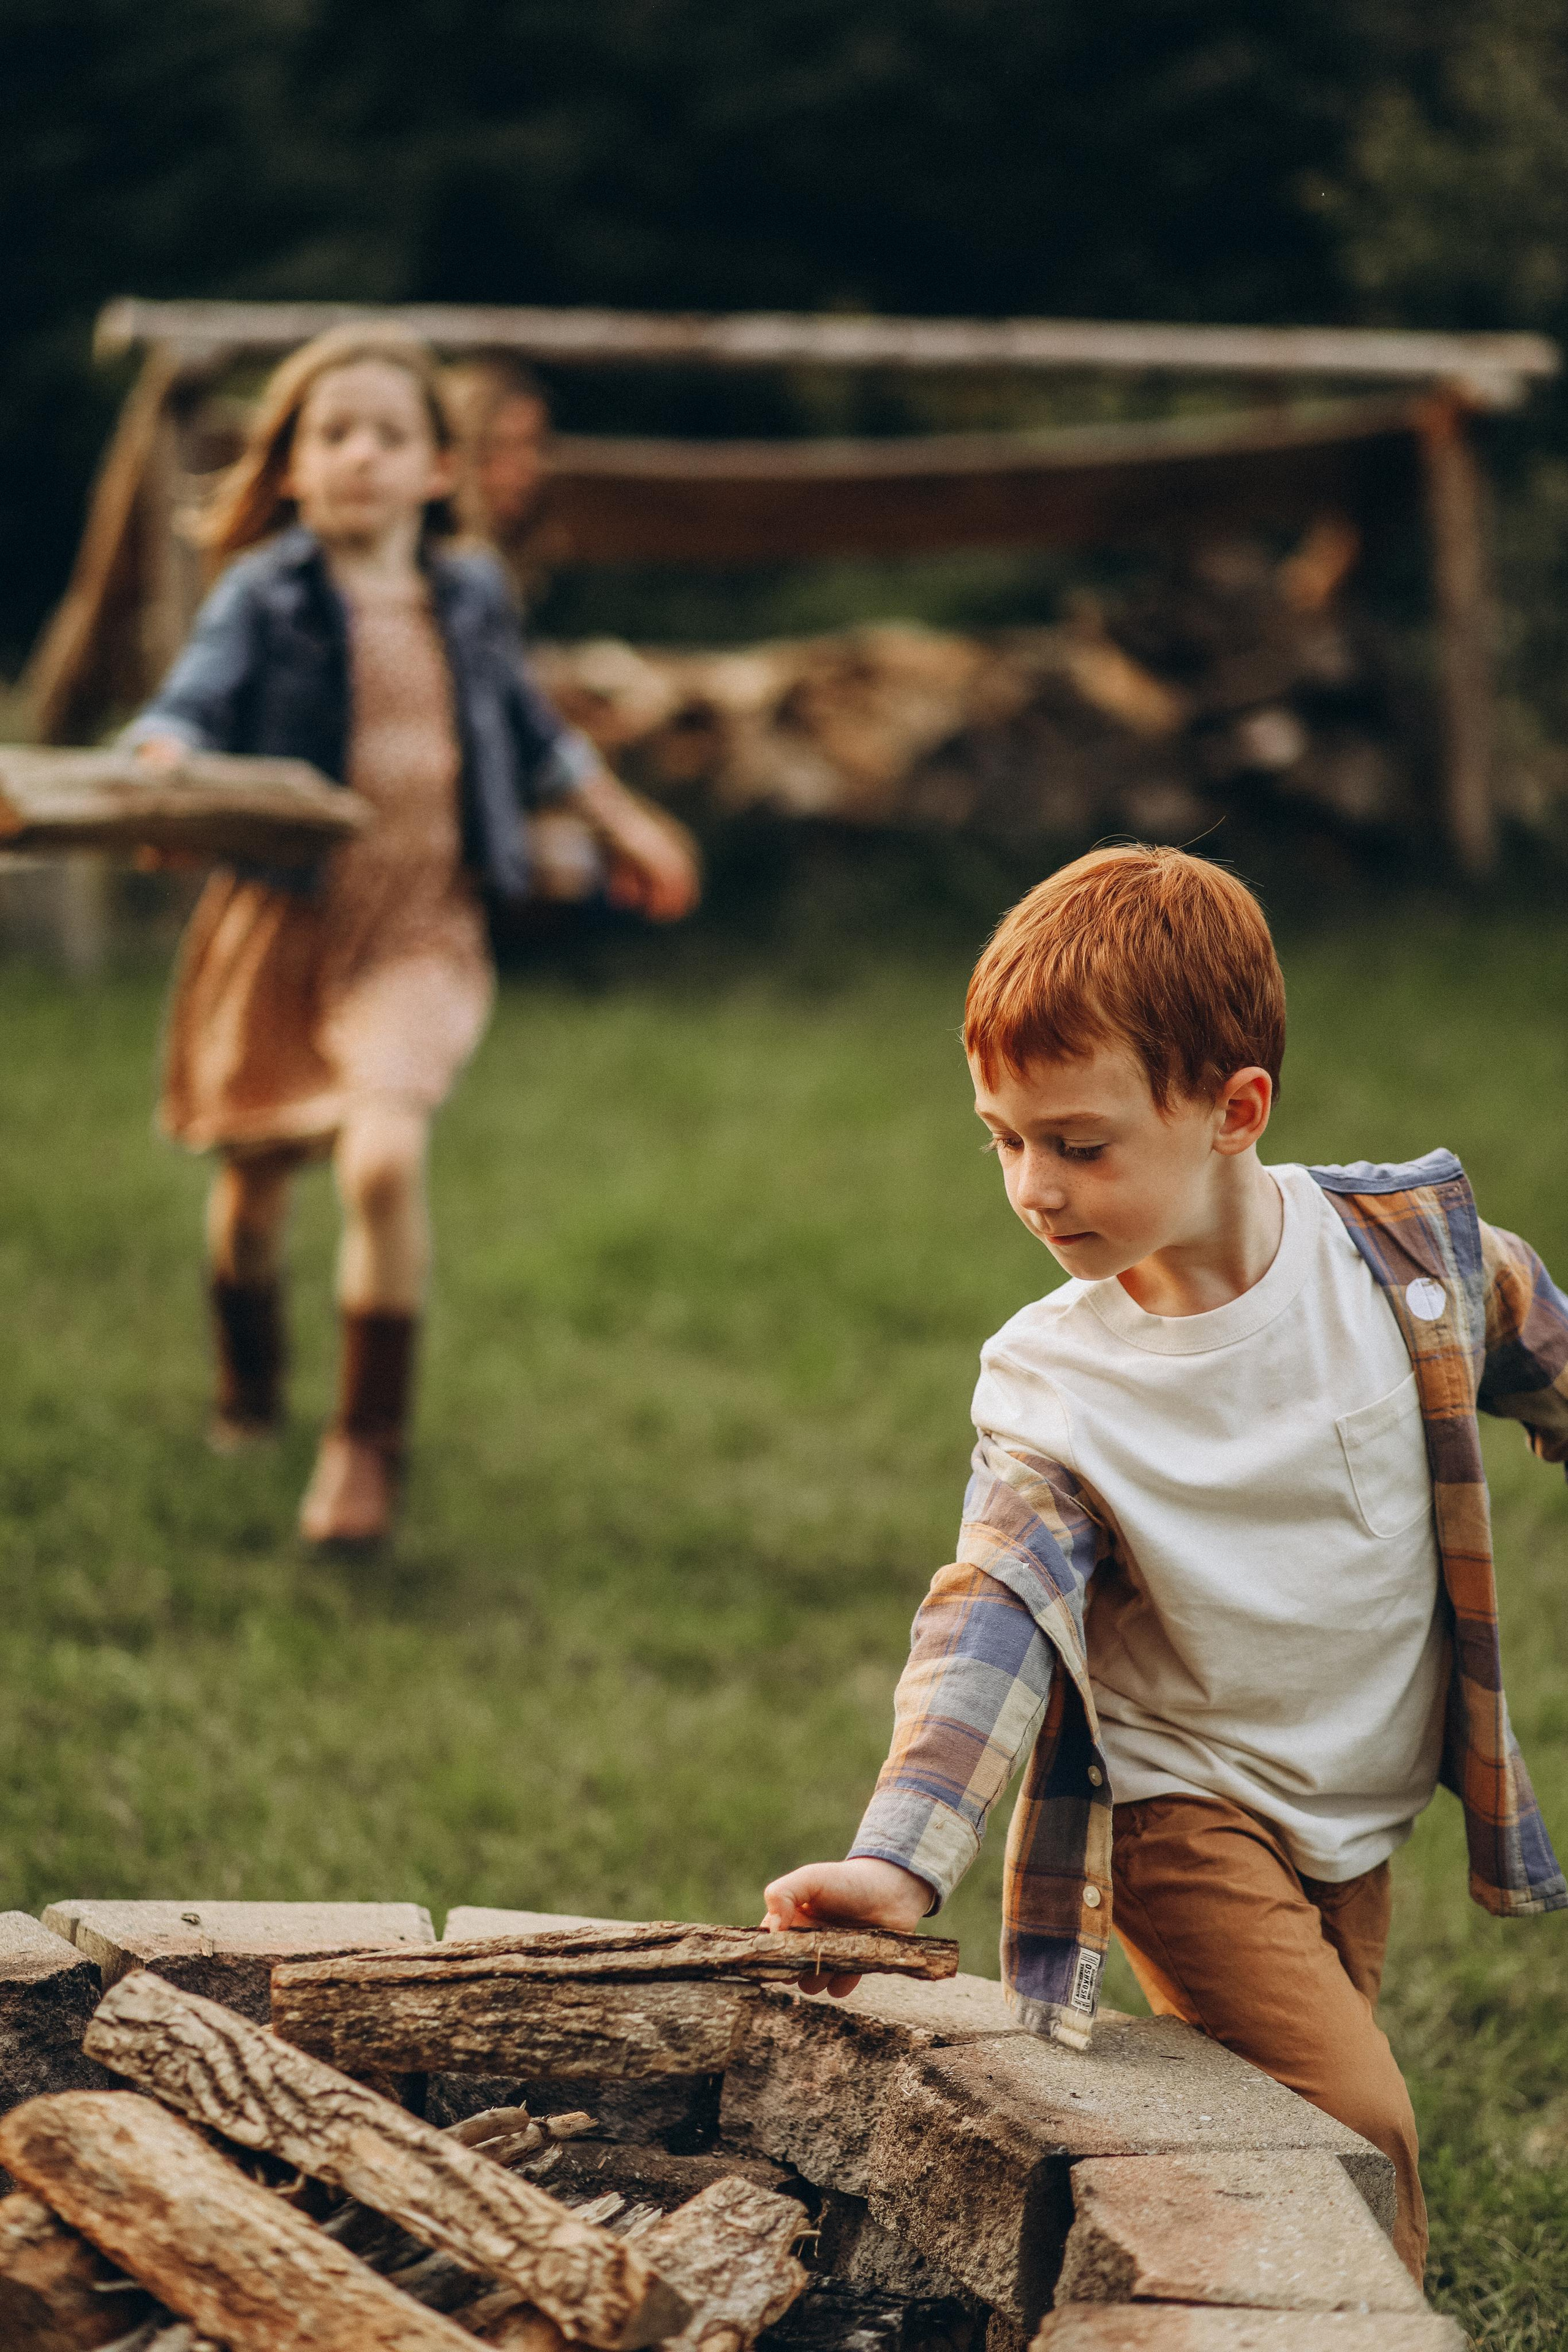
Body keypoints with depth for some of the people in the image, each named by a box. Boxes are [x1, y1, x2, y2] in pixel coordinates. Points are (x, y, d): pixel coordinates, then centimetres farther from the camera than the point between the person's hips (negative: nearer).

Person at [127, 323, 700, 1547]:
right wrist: (163, 781, -39)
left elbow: (528, 730, 24)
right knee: (257, 1172, 13)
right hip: (283, 916, 0)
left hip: (419, 928, 0)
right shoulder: (266, 597, -4)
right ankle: (248, 1387, 45)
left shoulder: (470, 596, 8)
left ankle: (368, 1444, -12)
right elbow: (192, 706, -16)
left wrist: (627, 823, 33)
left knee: (384, 1157, -23)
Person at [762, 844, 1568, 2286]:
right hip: (1191, 1813, -3)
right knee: (1352, 2127, -17)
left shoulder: (1411, 1244, -12)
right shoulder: (1050, 1385, -18)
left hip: (1366, 1811, 3)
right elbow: (994, 1619, -25)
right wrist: (901, 1858, -38)